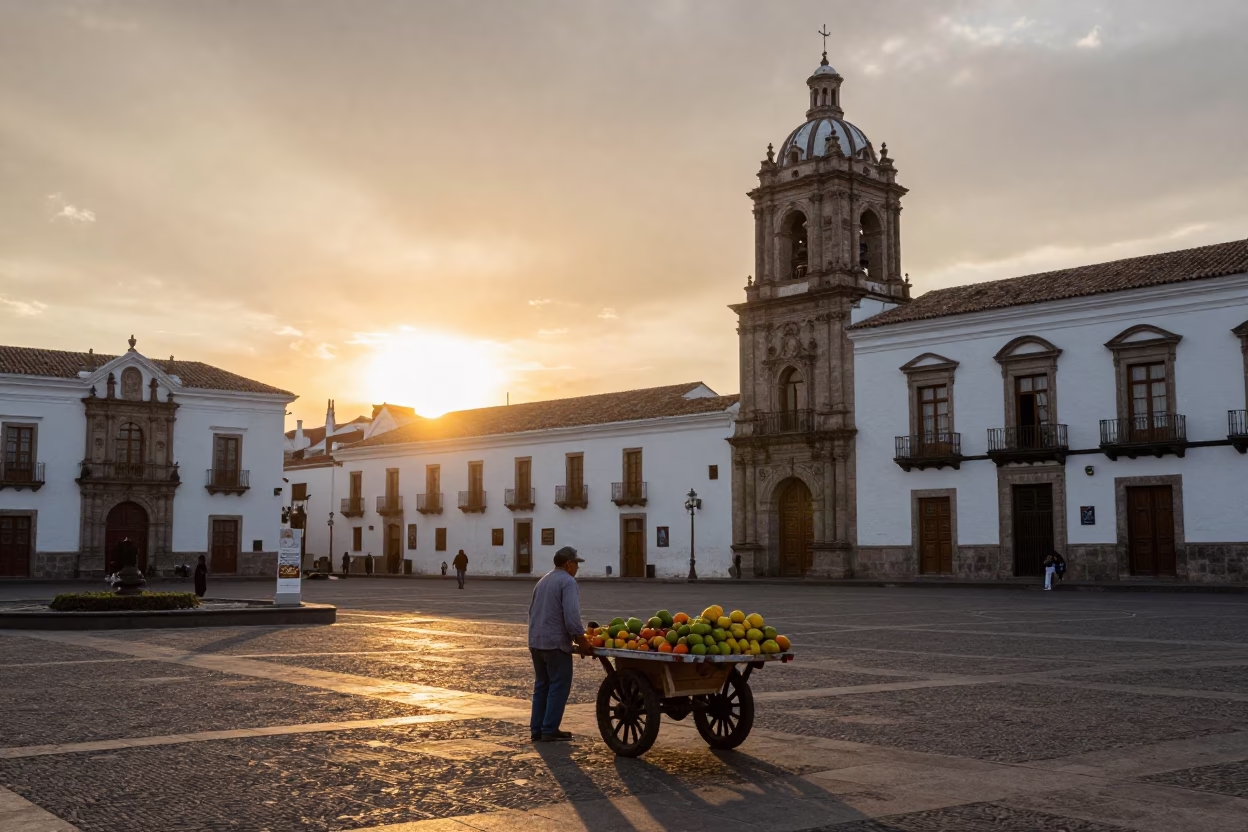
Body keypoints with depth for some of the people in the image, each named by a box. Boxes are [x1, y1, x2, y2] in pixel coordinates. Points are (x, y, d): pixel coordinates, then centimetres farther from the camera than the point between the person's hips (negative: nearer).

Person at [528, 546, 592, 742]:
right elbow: (571, 615, -20)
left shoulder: (543, 581, 18)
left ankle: (536, 729, 13)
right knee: (559, 686, -2)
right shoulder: (568, 582, -10)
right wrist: (582, 641, -14)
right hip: (556, 643, -9)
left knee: (541, 685, 13)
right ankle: (549, 730, -4)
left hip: (536, 642, 9)